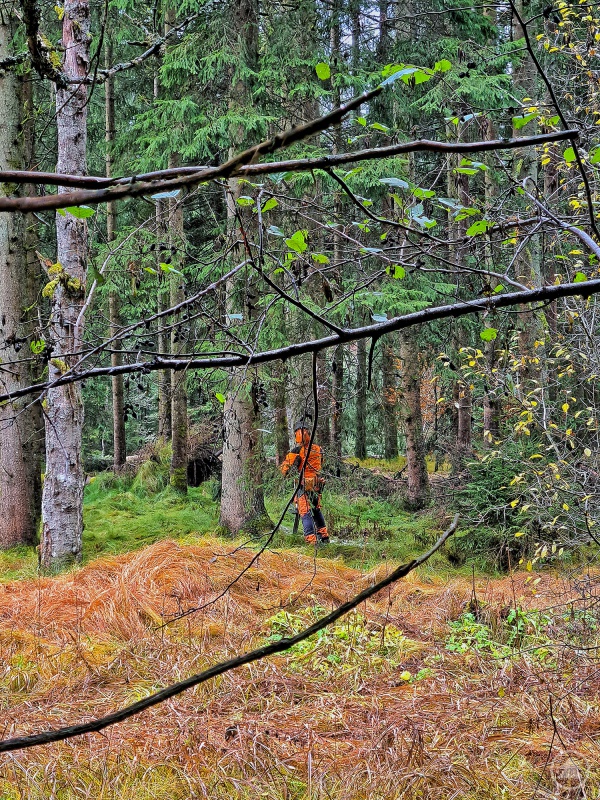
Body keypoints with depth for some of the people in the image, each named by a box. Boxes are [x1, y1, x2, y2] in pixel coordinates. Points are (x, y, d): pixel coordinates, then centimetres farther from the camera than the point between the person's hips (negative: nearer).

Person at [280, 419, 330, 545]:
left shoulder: (296, 452, -16)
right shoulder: (318, 449, 2)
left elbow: (284, 469, -11)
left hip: (303, 485, -6)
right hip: (317, 484, 6)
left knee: (305, 512, -4)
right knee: (316, 510, 23)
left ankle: (311, 541, -12)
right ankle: (324, 537, 29)